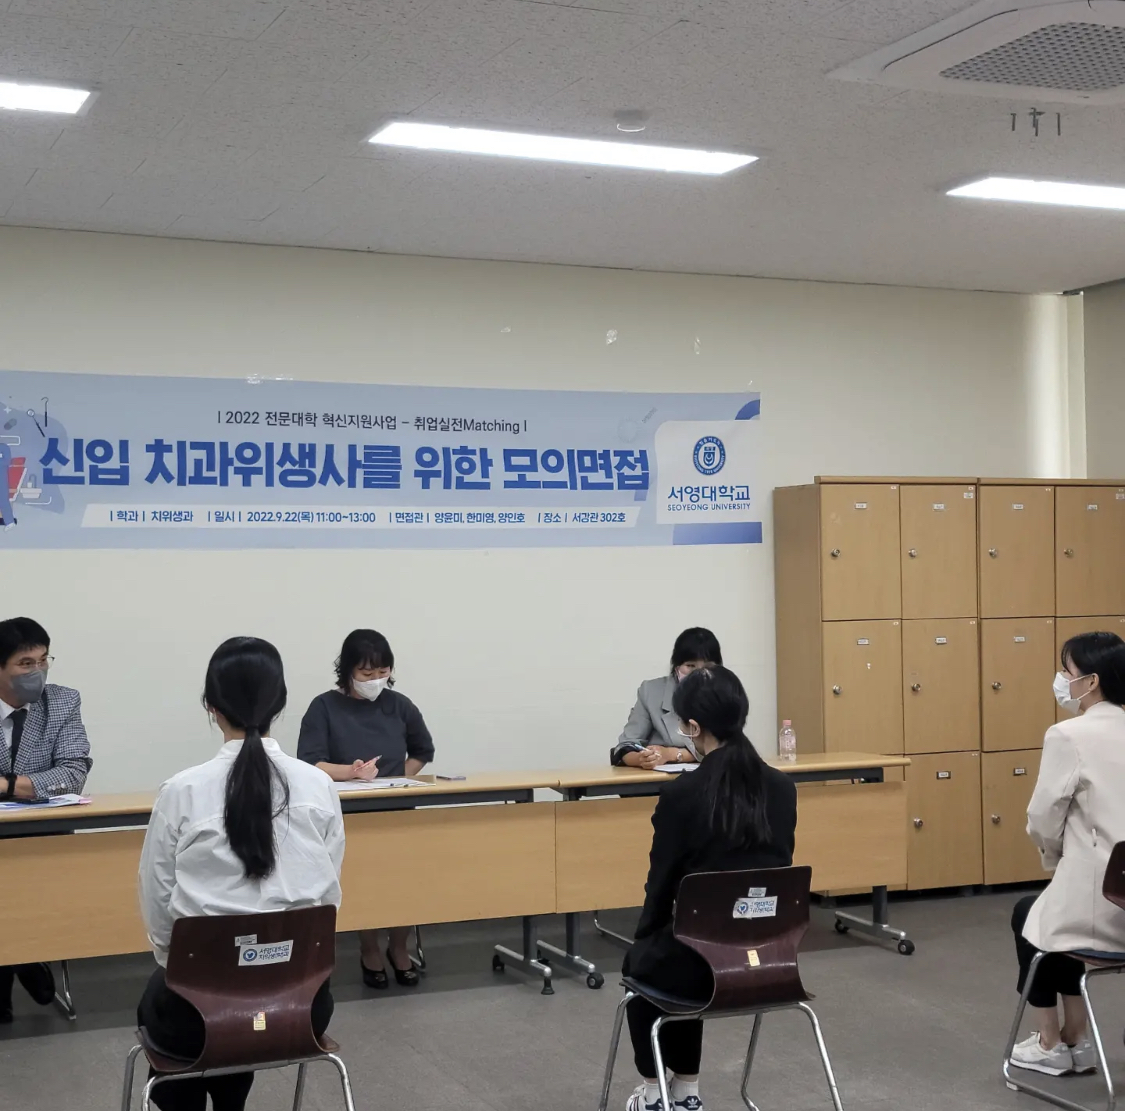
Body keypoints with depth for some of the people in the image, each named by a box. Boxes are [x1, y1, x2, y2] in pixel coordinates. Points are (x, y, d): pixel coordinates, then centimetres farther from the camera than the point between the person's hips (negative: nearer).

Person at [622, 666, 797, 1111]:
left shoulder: (681, 794, -18)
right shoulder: (782, 787, -1)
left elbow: (662, 884, -7)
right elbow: (778, 869, 10)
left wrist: (644, 937, 14)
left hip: (707, 961, -5)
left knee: (642, 962, 31)